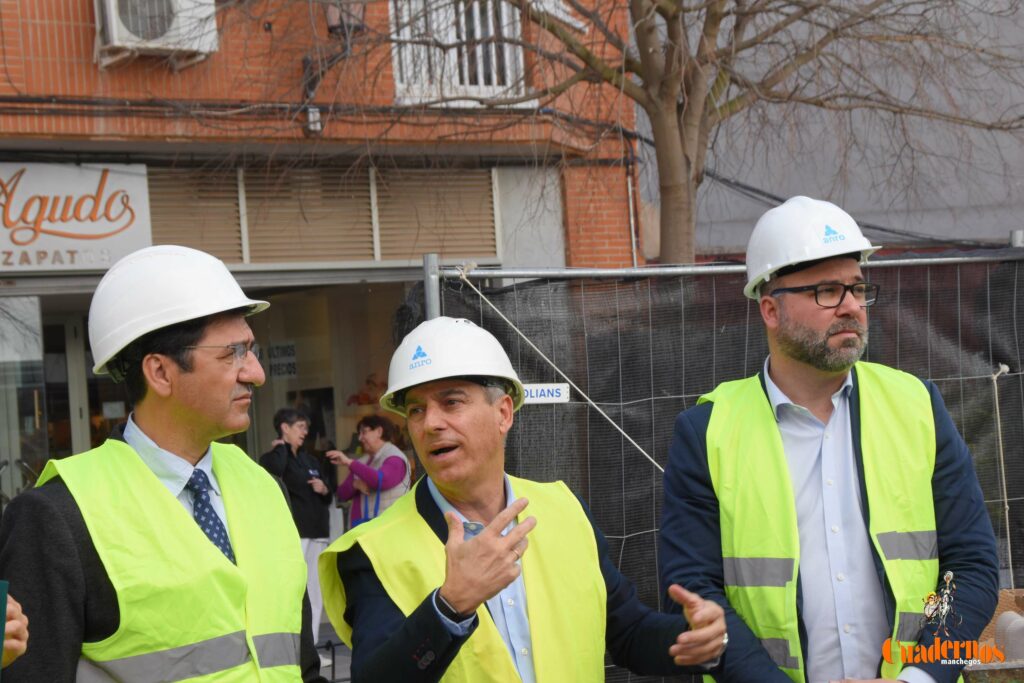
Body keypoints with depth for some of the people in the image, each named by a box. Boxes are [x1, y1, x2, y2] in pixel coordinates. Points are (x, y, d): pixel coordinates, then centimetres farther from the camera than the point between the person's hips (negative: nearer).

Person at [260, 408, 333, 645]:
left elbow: (328, 497, 25)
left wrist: (324, 489, 2)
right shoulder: (274, 457, 0)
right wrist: (281, 446, -8)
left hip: (317, 533, 7)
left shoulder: (310, 459, 21)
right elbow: (274, 470, -27)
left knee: (315, 594, 8)